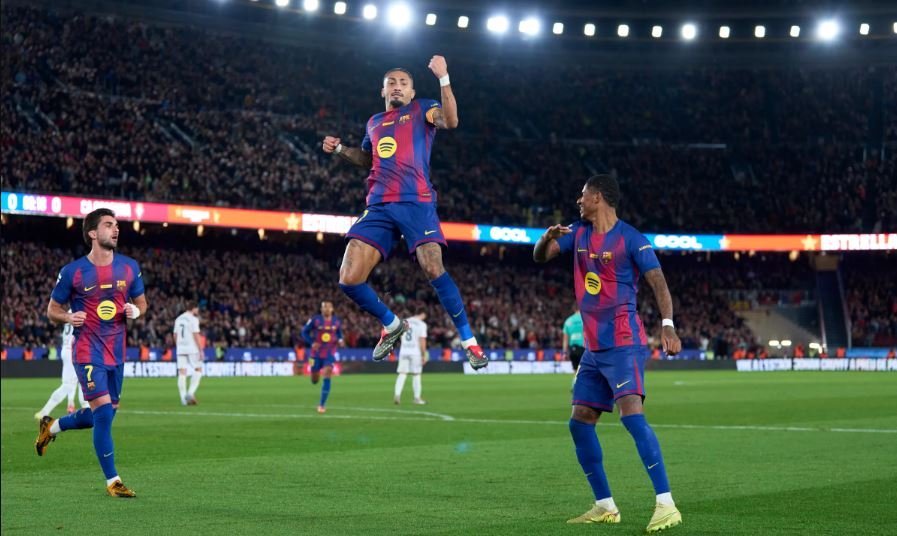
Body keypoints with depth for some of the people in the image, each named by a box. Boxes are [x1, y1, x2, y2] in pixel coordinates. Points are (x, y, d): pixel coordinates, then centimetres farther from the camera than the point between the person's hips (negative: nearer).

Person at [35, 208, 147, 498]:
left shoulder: (129, 267, 3)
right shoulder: (73, 271, -8)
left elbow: (141, 302, 15)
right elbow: (52, 310, 2)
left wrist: (135, 311, -9)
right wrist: (68, 317, -20)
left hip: (117, 352, 5)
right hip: (88, 352, -5)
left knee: (103, 415, 13)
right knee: (104, 412, -13)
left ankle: (51, 427, 40)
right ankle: (112, 481, -3)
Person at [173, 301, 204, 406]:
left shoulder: (178, 319, 14)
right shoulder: (193, 319, -7)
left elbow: (175, 335, 16)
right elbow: (196, 335, -13)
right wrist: (201, 350, -11)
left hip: (180, 349, 6)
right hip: (192, 349, -6)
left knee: (182, 373, 2)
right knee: (198, 370, 4)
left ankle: (183, 398, -1)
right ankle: (190, 393, -10)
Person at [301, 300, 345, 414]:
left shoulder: (337, 321, 0)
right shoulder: (315, 320, -9)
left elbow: (339, 333, 16)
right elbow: (304, 332, -1)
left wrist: (340, 341, -6)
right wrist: (312, 343, -16)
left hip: (330, 353, 1)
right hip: (316, 353, -1)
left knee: (327, 377, -16)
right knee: (314, 381, 8)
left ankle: (322, 404, -10)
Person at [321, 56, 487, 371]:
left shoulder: (422, 110, 9)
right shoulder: (374, 123, 24)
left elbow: (451, 121, -13)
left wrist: (443, 78, -20)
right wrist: (339, 150, 23)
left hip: (416, 203, -5)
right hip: (378, 206, 5)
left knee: (433, 269, -22)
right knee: (349, 279, -6)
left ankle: (469, 341, -10)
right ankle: (392, 325, 19)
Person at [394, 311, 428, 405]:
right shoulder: (422, 324, -7)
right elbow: (422, 341, -11)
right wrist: (424, 355, -6)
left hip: (403, 351, 4)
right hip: (415, 352, -4)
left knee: (402, 374, 3)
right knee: (416, 375, 4)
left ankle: (397, 395, -10)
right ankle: (417, 398, 9)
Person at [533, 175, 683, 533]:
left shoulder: (630, 239, -10)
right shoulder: (579, 233, 12)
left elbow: (658, 282, -16)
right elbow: (540, 256, 12)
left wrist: (667, 324, -31)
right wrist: (548, 236, -11)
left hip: (623, 344, -8)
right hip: (593, 348, 8)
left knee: (631, 413, -23)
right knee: (579, 423, 7)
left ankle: (666, 505, -25)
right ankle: (605, 506, 16)